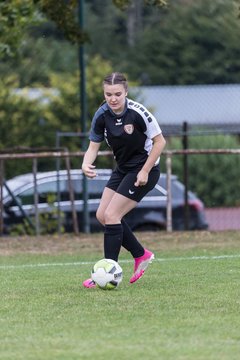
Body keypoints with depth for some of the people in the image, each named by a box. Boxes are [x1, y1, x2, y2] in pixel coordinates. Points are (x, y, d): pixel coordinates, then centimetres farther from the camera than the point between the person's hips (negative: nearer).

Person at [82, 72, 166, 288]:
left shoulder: (137, 113, -24)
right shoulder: (102, 116, -8)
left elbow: (160, 141, -16)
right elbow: (93, 147, 0)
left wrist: (145, 171, -18)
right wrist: (86, 164, -22)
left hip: (144, 170, -7)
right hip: (122, 169, 7)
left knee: (111, 215, -14)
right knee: (102, 215, 4)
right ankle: (141, 255, 19)